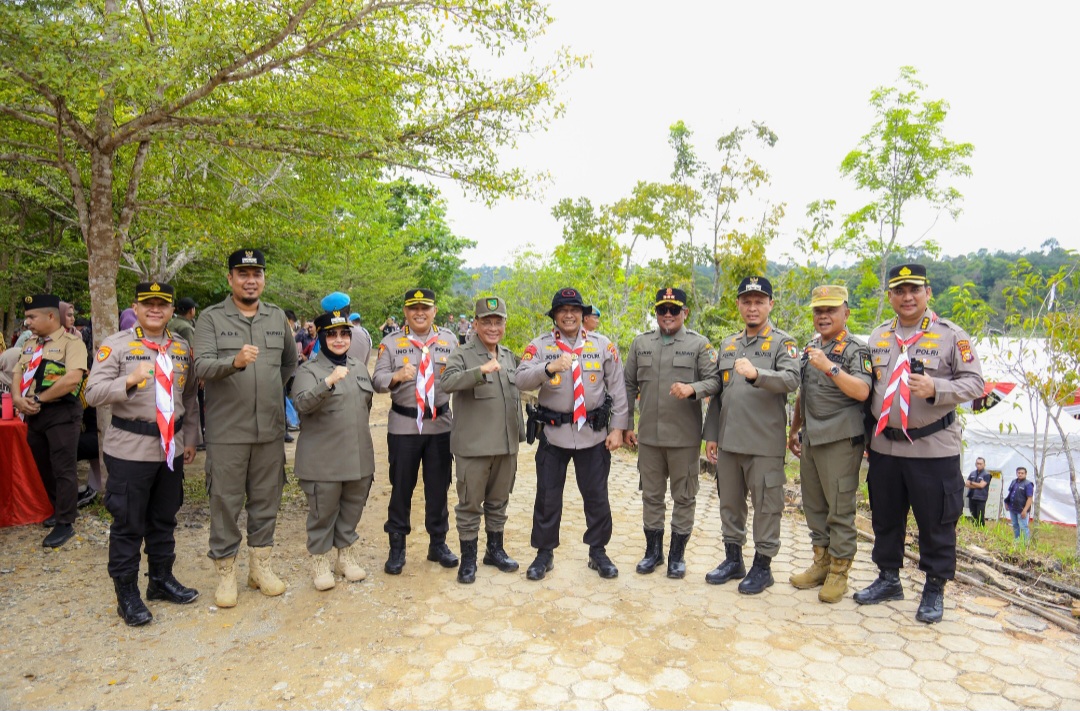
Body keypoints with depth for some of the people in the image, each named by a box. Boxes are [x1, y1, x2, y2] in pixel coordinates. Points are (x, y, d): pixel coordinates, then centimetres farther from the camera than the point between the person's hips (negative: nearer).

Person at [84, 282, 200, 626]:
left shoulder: (183, 348, 7)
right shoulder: (115, 345, -6)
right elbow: (93, 393, -12)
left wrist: (190, 439, 12)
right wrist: (129, 380, -30)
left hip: (171, 447, 5)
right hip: (130, 449, -4)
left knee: (164, 519, 16)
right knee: (128, 524, 5)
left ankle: (162, 579, 32)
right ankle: (126, 593, 19)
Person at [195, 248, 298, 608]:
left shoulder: (277, 317, 8)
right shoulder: (211, 318, -2)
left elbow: (290, 362, 21)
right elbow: (201, 366, -15)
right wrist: (235, 362, -33)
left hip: (270, 429, 3)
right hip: (227, 430, -3)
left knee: (266, 500, 12)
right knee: (225, 503, 6)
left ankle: (260, 565, 27)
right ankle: (226, 573, 21)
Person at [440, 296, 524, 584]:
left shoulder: (509, 356, 13)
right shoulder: (462, 355, -7)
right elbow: (447, 381, -27)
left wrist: (520, 433, 19)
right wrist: (481, 371, -40)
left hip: (507, 444, 6)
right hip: (473, 445, -5)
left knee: (498, 502, 17)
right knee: (470, 504, 5)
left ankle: (495, 550, 33)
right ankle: (468, 558, 19)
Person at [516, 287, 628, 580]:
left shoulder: (603, 345, 3)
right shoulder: (539, 345, -1)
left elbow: (617, 388, 4)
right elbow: (521, 381, -15)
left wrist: (617, 428, -1)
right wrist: (550, 367, -31)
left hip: (594, 433, 1)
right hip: (553, 433, -1)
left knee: (597, 496, 11)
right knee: (547, 497, 9)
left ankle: (598, 551, 30)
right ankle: (544, 553, 26)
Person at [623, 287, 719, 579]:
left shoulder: (699, 344, -1)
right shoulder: (640, 343, 8)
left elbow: (714, 380, -6)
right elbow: (629, 386, 11)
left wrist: (692, 388, -27)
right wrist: (627, 425, 8)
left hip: (685, 436, -2)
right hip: (648, 435, 3)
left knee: (684, 497, 9)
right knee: (651, 495, 13)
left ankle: (677, 554, 24)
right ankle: (653, 551, 28)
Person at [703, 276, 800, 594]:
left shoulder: (783, 343, -2)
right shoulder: (727, 344, 14)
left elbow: (791, 379, -21)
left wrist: (756, 374, -38)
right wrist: (711, 434, 12)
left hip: (765, 443, -5)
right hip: (728, 441, 5)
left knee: (766, 506, 4)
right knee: (730, 502, 15)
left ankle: (763, 565, 20)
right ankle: (733, 559, 30)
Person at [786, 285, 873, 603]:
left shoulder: (855, 349, -7)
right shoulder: (810, 349, 16)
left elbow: (861, 391, -21)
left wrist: (830, 367, -28)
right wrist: (794, 431, 24)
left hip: (840, 440, -7)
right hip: (810, 440, 8)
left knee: (840, 508, -1)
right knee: (813, 505, 13)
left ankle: (839, 571, 10)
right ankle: (821, 562, 26)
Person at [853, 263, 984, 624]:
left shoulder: (951, 335, -3)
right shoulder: (877, 336, 10)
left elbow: (974, 383, -6)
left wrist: (935, 388, -25)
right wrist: (866, 433, 13)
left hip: (934, 448, -4)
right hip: (884, 446, 4)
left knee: (936, 522, 6)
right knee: (885, 518, 14)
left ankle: (935, 589, 23)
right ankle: (888, 579, 31)